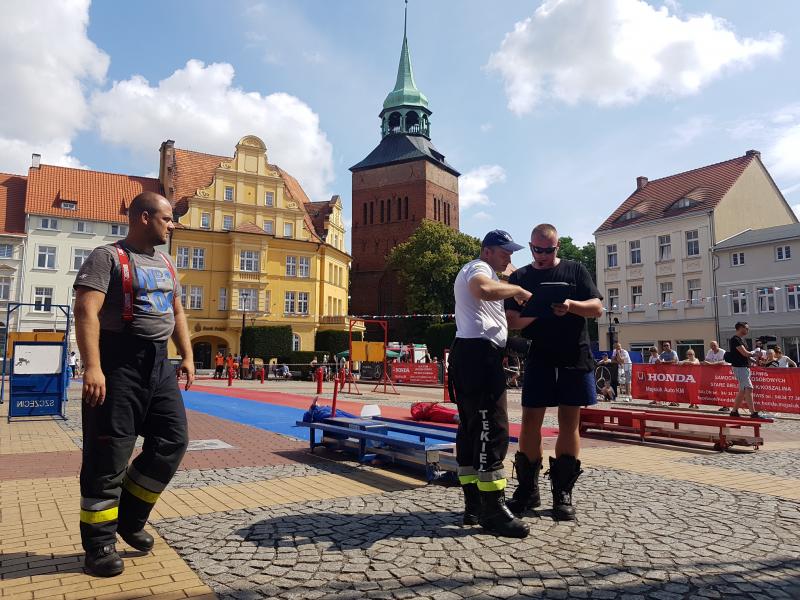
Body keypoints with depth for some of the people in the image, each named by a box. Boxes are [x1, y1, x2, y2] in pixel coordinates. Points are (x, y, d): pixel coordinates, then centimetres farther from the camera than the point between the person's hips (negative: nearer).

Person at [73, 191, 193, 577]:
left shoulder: (165, 264, 17)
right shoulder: (108, 257, -7)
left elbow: (176, 312, 22)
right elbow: (86, 311, -17)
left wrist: (187, 356, 12)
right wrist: (92, 368, -25)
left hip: (158, 363, 8)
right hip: (119, 363, -7)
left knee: (173, 441, 7)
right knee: (108, 455, -1)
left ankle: (130, 518, 25)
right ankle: (100, 544, 14)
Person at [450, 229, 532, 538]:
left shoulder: (474, 271, 30)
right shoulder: (479, 267, -5)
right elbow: (484, 290, -31)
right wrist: (516, 289, -14)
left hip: (469, 354, 11)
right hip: (480, 353, -11)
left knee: (471, 429, 10)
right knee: (492, 430, -11)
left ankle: (474, 505, 16)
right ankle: (493, 510, -8)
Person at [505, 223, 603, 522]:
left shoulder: (575, 270, 8)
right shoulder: (520, 277, 8)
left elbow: (597, 308, 1)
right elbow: (511, 321, 2)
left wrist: (571, 305, -19)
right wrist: (533, 314, -19)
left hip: (575, 356, 0)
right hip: (539, 357, 0)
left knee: (569, 423, 4)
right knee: (530, 422, -1)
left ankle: (563, 492, 13)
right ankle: (527, 489, 13)